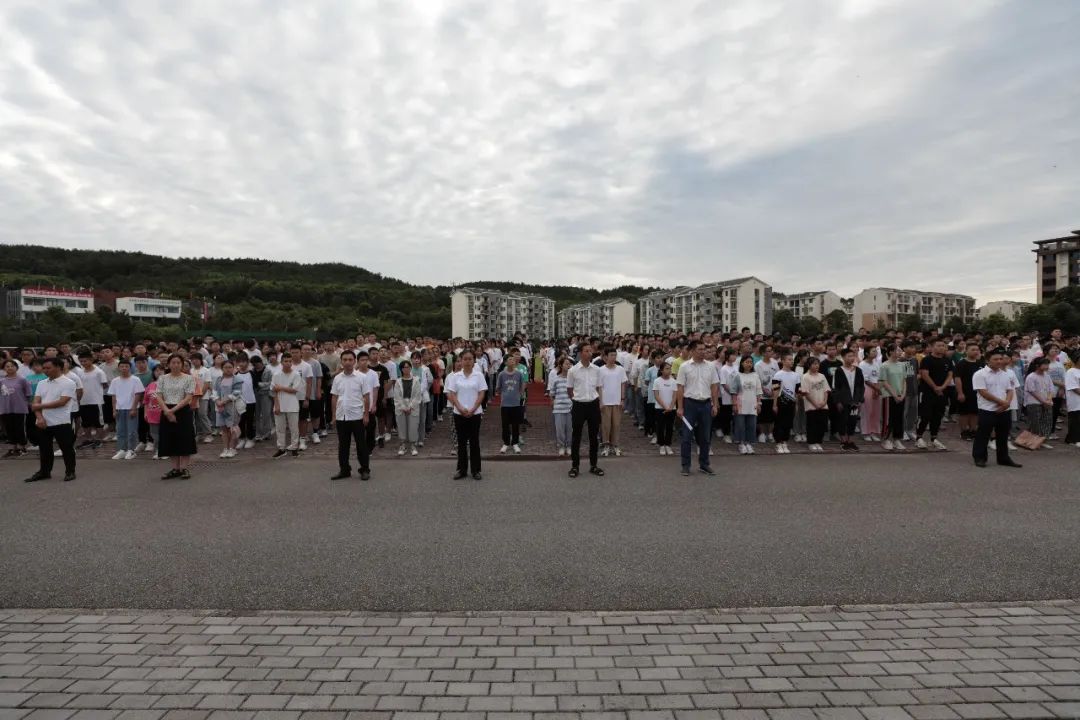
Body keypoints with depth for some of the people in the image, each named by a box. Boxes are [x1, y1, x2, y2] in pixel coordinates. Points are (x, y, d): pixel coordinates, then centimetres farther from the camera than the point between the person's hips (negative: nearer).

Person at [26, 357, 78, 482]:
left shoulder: (68, 383, -8)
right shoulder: (41, 383, 11)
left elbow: (61, 402, -16)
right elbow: (35, 403, 5)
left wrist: (40, 406, -10)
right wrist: (40, 417, -11)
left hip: (61, 423, -6)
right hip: (43, 423, 6)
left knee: (66, 448, 1)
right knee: (44, 449, 14)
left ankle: (70, 472, 11)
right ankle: (44, 472, 26)